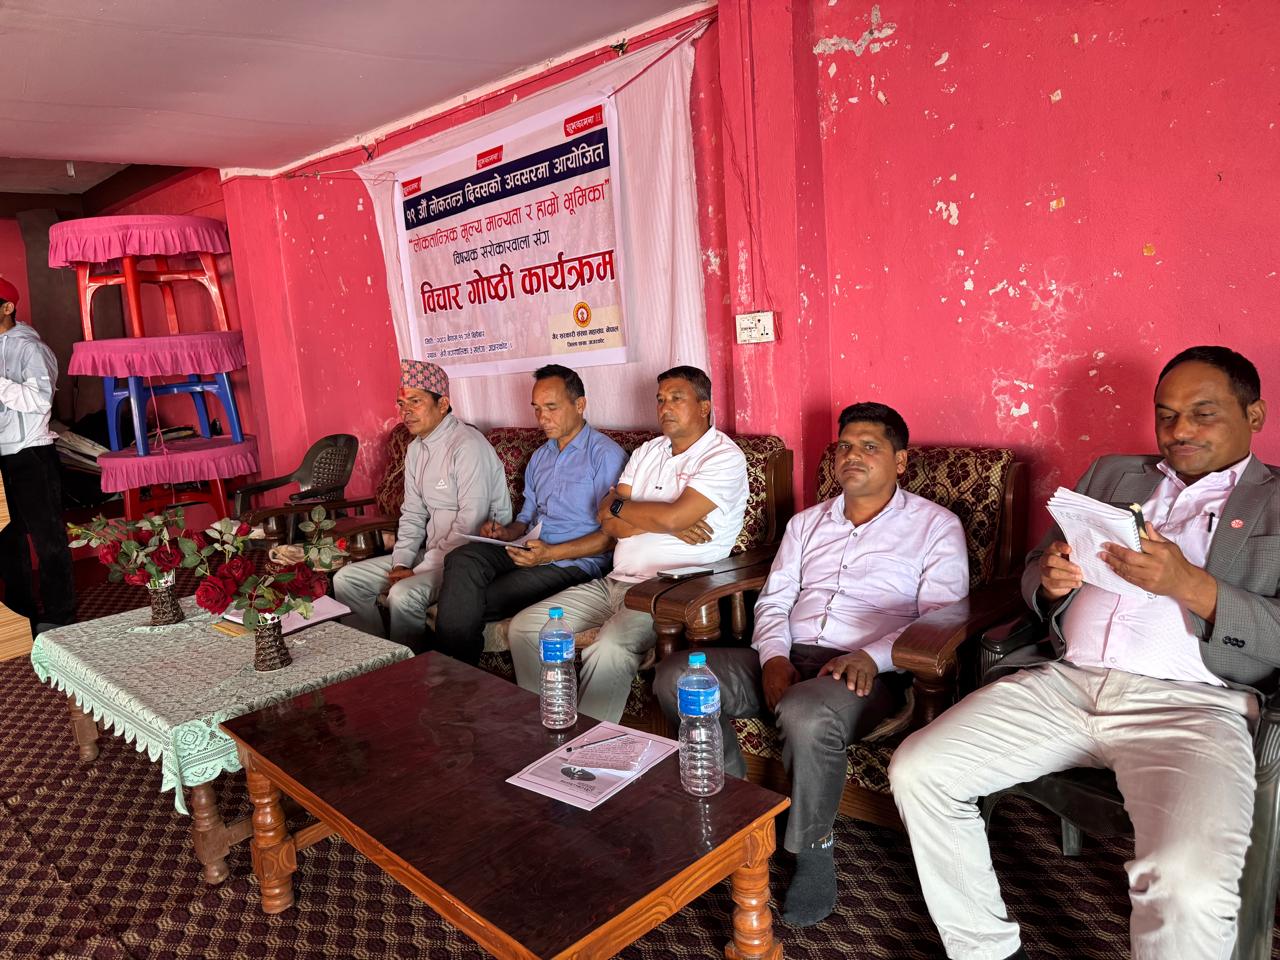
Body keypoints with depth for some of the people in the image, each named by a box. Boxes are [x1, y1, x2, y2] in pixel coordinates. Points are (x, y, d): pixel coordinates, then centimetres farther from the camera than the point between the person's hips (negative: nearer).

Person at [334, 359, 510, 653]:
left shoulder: (467, 446, -18)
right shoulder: (415, 449, 12)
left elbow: (470, 524, -23)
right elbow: (412, 515, 14)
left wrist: (420, 571, -20)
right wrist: (401, 563, -1)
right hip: (432, 551, 9)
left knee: (403, 594, -31)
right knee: (346, 579, 3)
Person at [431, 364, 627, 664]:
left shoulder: (606, 454, -4)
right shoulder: (539, 456, 23)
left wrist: (552, 553, -18)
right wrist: (505, 532, 4)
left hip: (574, 562, -6)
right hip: (529, 551, 7)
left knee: (476, 603, -23)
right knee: (462, 558, -24)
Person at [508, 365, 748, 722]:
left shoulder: (724, 456, -6)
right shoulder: (647, 452, 17)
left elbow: (673, 517, -20)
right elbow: (608, 523, 7)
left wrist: (618, 507, -2)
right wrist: (662, 522, -11)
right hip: (615, 581, 8)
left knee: (609, 649, -35)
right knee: (524, 626, -1)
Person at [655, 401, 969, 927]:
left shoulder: (935, 526, 7)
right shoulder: (807, 523, 22)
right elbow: (773, 599, 16)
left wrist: (872, 656, -21)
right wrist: (773, 657, -5)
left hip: (868, 671, -5)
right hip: (789, 659, 5)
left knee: (806, 715, -40)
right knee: (674, 676, -17)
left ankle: (814, 849, -11)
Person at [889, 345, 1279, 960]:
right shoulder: (1111, 475, 23)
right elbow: (1034, 576, 22)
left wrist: (1190, 585, -16)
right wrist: (1050, 580, -2)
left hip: (1191, 702, -4)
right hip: (1066, 681, 4)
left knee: (1188, 881, -31)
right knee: (917, 771, -11)